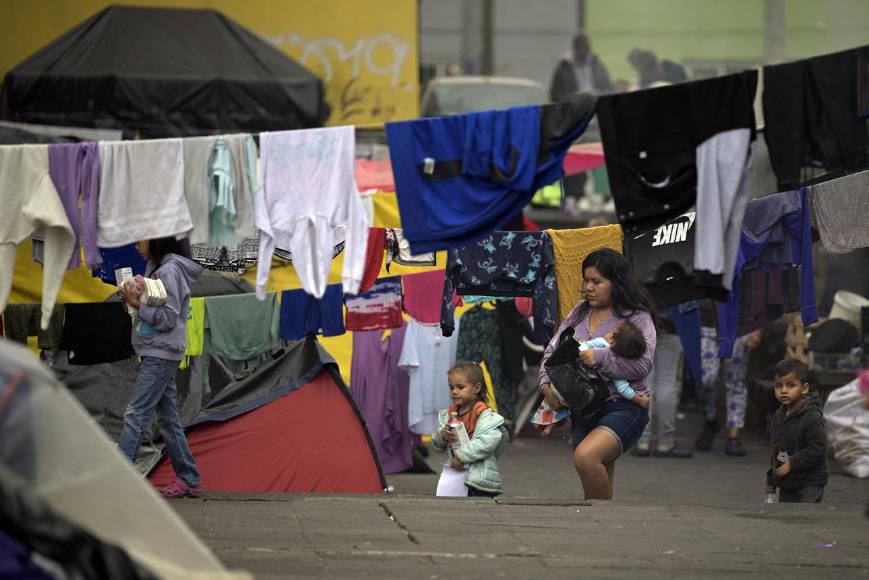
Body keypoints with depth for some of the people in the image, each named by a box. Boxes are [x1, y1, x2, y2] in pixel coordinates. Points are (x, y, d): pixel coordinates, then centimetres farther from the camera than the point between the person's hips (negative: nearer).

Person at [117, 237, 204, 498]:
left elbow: (168, 318, -18)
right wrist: (136, 298, 4)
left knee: (135, 414, -14)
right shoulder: (157, 268, 16)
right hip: (158, 354, 10)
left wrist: (138, 304, -17)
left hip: (161, 355, -10)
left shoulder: (169, 272, -14)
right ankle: (189, 480, 13)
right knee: (168, 418, 10)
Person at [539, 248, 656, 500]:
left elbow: (643, 365, -16)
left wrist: (600, 358, -23)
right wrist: (547, 383, -5)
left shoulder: (637, 318, -6)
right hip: (583, 409, 7)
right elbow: (553, 349, 12)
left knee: (585, 456, -32)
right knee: (597, 490, 11)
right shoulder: (580, 313, 11)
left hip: (624, 408, -7)